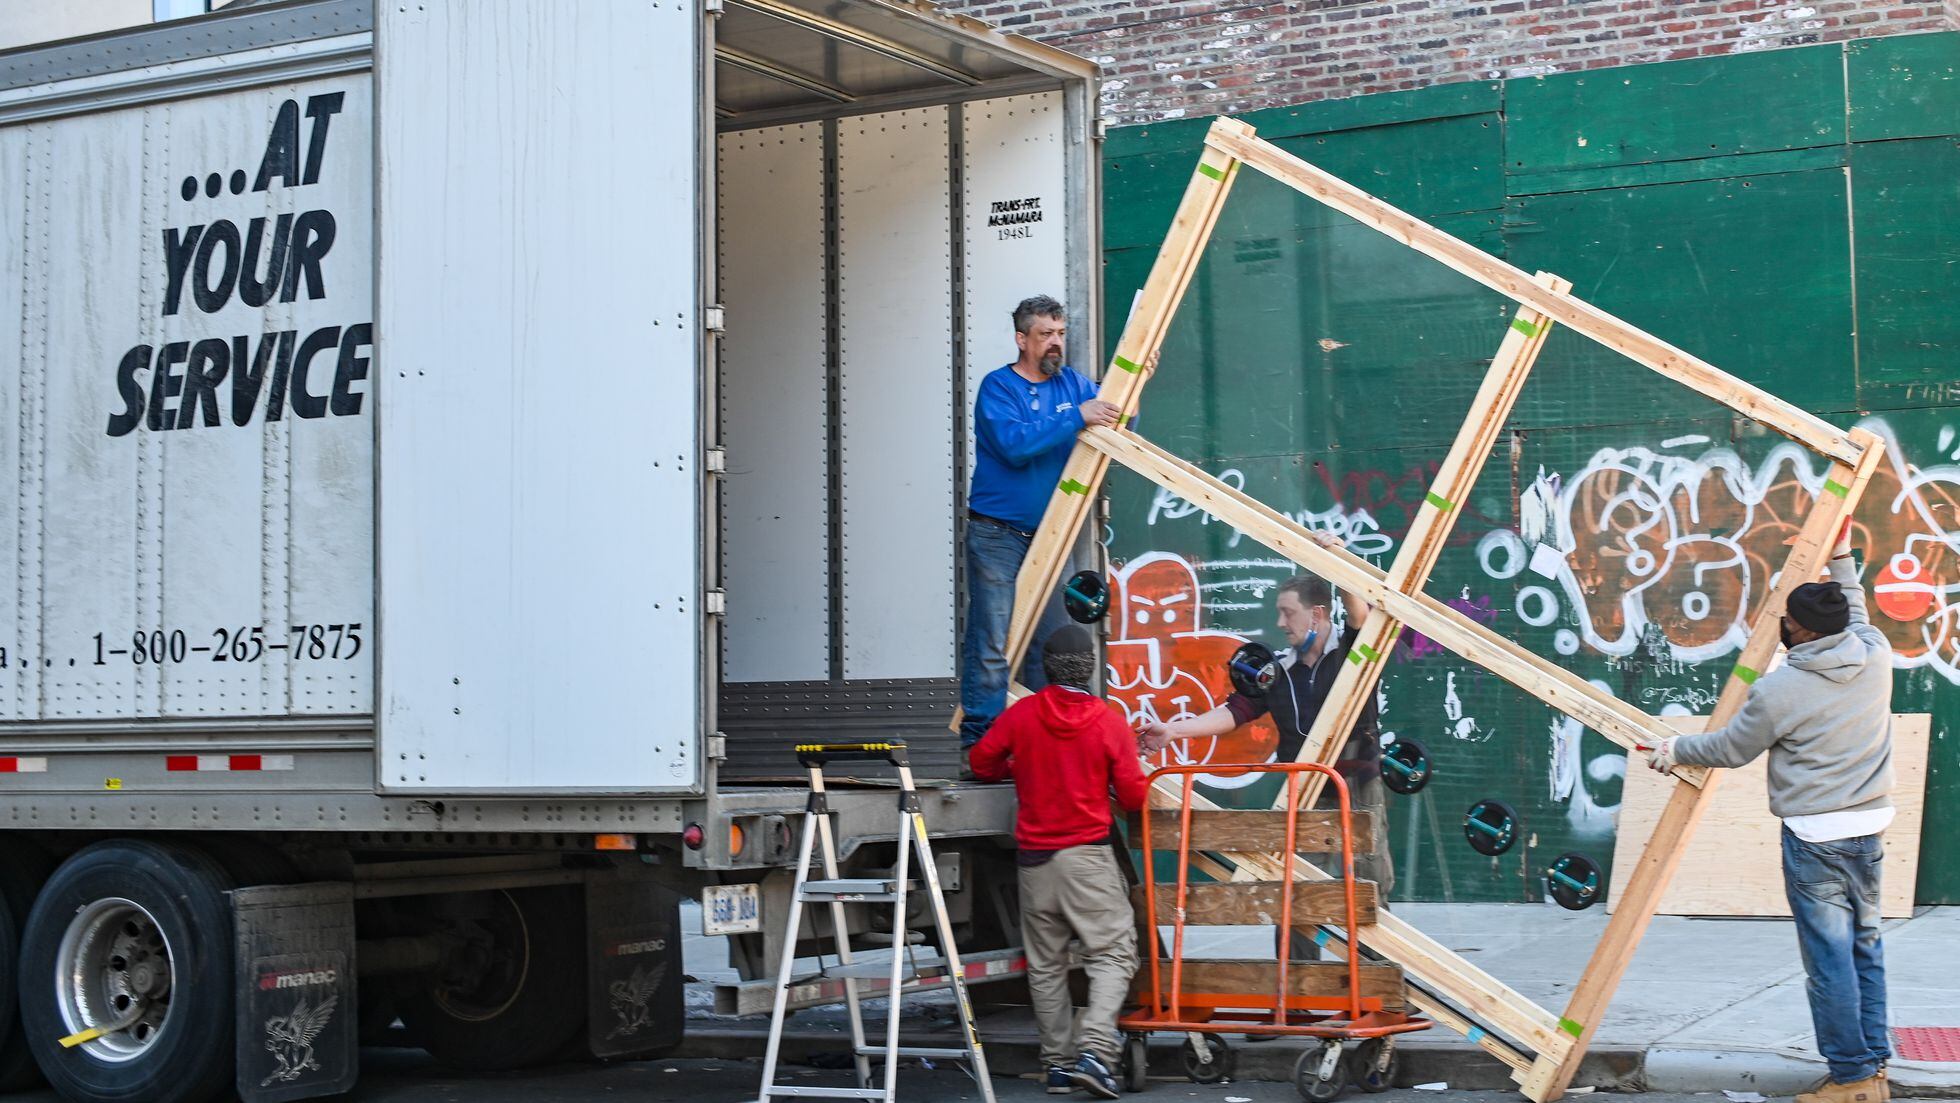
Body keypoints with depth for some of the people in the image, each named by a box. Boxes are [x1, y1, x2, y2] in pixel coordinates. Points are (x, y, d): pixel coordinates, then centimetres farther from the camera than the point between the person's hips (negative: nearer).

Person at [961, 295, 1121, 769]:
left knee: (1051, 641, 9)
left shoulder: (1074, 384, 9)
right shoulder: (997, 388, -7)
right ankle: (979, 743, -3)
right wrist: (1076, 418, -24)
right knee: (993, 643, -7)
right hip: (997, 535, -6)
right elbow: (1014, 444, -22)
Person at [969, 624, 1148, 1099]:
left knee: (1046, 965, 11)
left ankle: (1057, 1062, 13)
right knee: (1112, 954, 1)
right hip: (1089, 855, -3)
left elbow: (982, 762, 8)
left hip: (1034, 857, 3)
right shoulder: (1109, 721, -8)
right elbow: (1134, 796, -6)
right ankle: (1095, 1051, -16)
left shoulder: (1021, 713, -2)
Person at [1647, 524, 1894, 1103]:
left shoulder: (1779, 690, -14)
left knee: (1828, 957, -1)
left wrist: (1678, 750, 18)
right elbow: (1856, 615, 25)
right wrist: (1842, 561, 36)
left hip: (1815, 836, -7)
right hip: (1870, 827, 7)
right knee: (1864, 946, 14)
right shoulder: (1876, 656, -1)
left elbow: (1731, 748, 1)